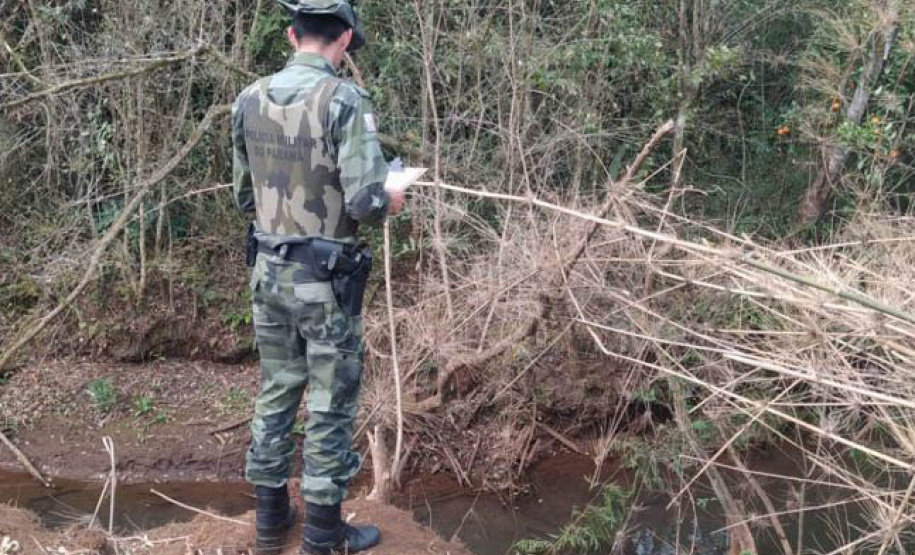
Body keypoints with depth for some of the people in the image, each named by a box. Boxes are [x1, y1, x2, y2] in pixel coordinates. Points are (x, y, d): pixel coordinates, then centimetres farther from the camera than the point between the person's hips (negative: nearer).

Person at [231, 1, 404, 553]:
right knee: (331, 405, 7)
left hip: (269, 271, 6)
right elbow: (365, 200, -22)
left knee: (276, 392, 18)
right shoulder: (344, 99, -18)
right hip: (326, 278, -6)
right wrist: (390, 202, -1)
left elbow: (245, 196, 10)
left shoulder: (249, 100, 2)